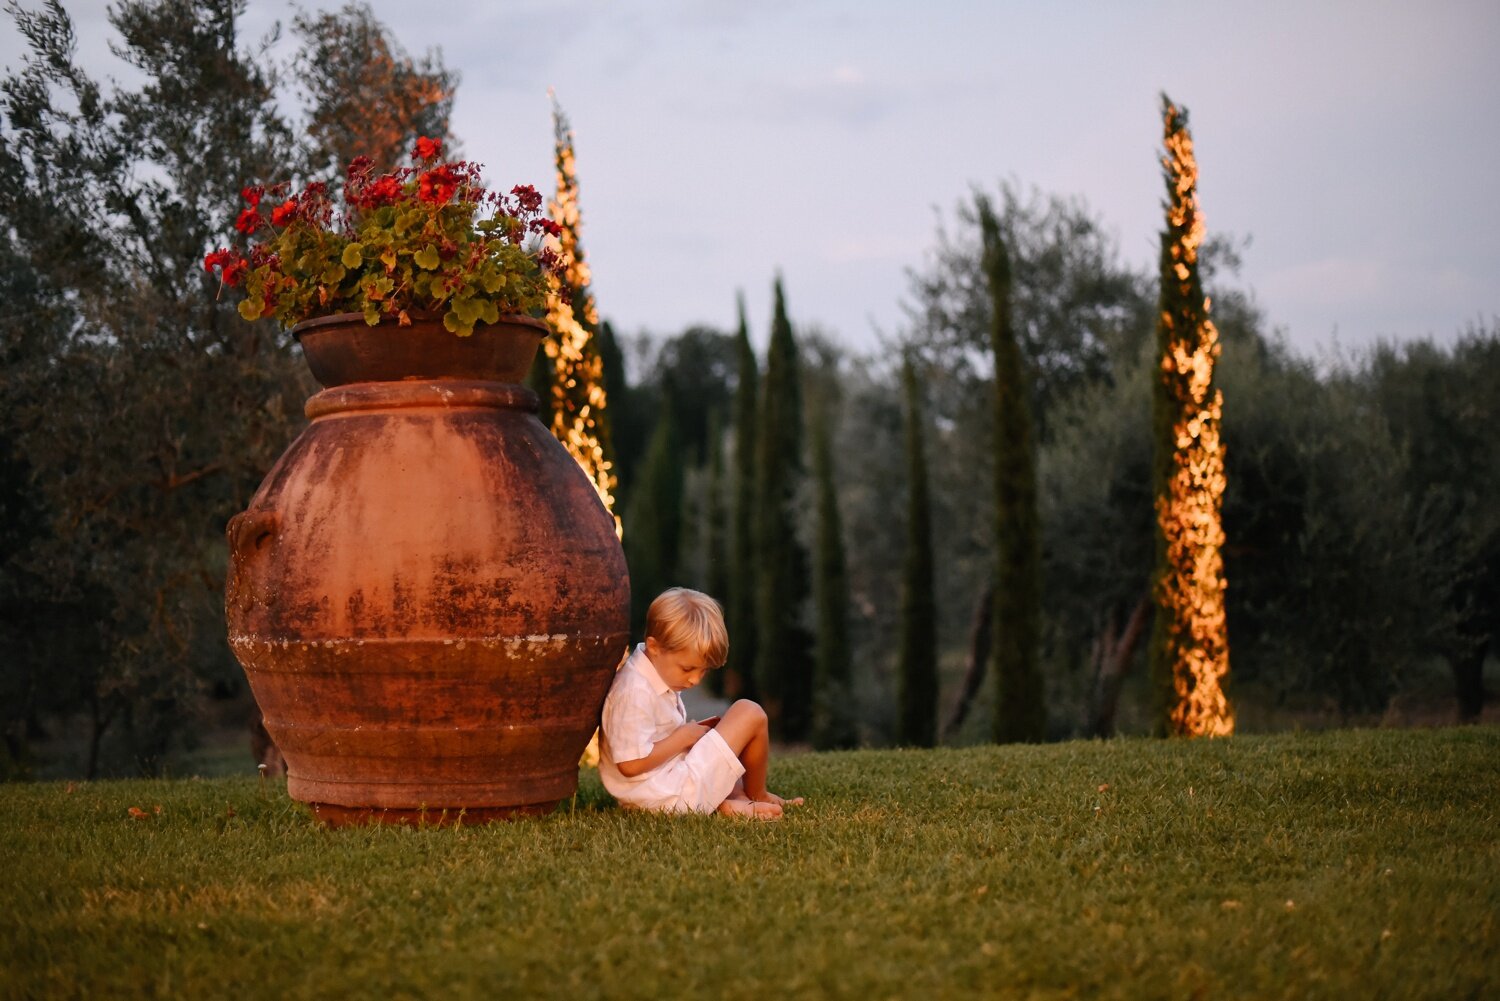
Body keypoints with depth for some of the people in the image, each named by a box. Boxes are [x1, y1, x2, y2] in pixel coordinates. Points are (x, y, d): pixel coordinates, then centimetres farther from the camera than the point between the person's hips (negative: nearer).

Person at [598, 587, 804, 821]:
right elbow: (630, 764, -27)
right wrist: (684, 736, -17)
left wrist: (690, 730, 5)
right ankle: (757, 796, 15)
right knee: (750, 714, -8)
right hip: (671, 796, -11)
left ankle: (731, 798, 2)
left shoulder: (662, 672, 9)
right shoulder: (635, 694, -22)